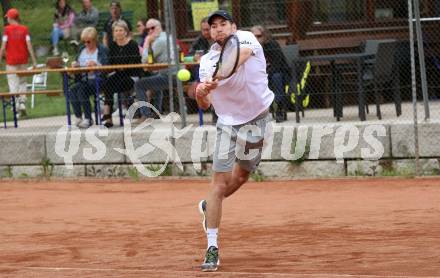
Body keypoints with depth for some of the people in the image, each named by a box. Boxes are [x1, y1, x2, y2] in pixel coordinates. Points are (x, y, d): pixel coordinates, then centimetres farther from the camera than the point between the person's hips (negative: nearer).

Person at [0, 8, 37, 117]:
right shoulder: (24, 29, 1)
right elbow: (29, 45, -3)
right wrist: (34, 60, -1)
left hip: (11, 60, -3)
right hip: (23, 60, 3)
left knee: (13, 84, -2)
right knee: (22, 82, 16)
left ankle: (16, 108, -10)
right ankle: (22, 103, 1)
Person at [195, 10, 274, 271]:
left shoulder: (245, 38, -11)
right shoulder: (207, 61, -1)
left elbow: (239, 57, -36)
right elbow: (206, 105, 0)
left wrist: (215, 81, -54)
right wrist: (201, 95, -25)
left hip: (257, 118, -1)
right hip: (228, 122, 1)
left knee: (241, 176, 16)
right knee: (220, 183, -10)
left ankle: (209, 206, 46)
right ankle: (212, 248, -10)